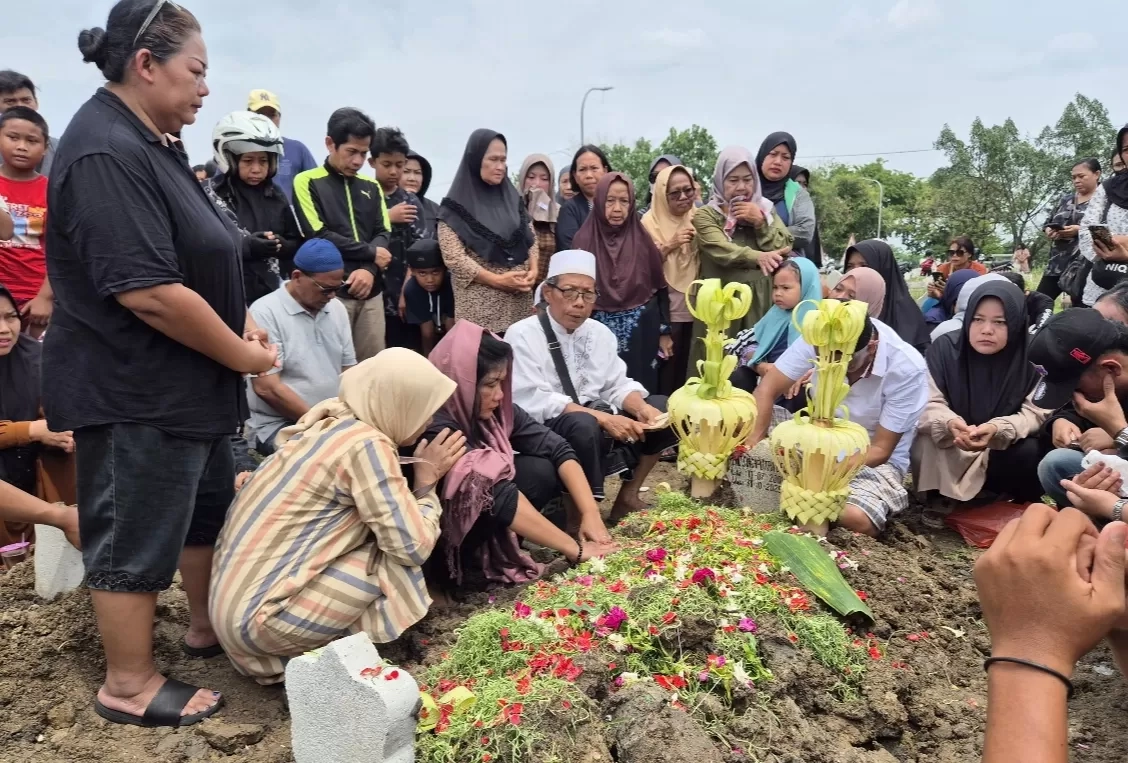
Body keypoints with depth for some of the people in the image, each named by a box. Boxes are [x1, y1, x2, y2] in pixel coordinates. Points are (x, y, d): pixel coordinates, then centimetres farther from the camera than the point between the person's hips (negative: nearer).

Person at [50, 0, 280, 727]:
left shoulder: (148, 143, 11)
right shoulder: (107, 153, -23)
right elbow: (147, 290, -29)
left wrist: (241, 321, 4)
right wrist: (244, 356, -18)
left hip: (182, 382, 10)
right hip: (134, 389, -10)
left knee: (210, 506, 21)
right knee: (136, 534, 4)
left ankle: (208, 625, 40)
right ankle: (129, 684, 22)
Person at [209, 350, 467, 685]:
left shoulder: (330, 418, 7)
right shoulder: (367, 445, -17)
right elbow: (414, 548, -16)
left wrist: (420, 476, 6)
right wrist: (427, 480, -2)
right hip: (258, 616, -8)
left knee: (386, 529, 11)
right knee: (401, 564, -7)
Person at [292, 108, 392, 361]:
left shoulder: (371, 187, 15)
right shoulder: (307, 182, -1)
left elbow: (384, 234, 9)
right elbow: (318, 236, -9)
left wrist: (370, 269, -11)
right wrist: (370, 253, -4)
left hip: (371, 292, 5)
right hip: (331, 292, -4)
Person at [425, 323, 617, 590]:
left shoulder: (493, 410, -9)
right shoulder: (436, 428, -31)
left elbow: (557, 448, -11)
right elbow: (498, 496, -34)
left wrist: (591, 513, -23)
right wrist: (576, 550, -31)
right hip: (435, 546, -8)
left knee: (544, 470, -10)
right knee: (537, 472, -22)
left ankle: (491, 553, -4)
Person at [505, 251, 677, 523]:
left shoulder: (600, 333, 8)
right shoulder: (523, 336, -12)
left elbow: (617, 385, 7)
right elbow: (533, 401, -21)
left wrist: (642, 408, -17)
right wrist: (603, 417, -29)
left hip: (598, 425, 7)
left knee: (664, 408, -3)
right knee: (584, 424, -37)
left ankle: (628, 495, 5)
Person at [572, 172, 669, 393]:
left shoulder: (642, 239, -1)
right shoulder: (584, 239, -4)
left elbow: (660, 287, 5)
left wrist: (664, 331, 4)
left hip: (640, 329, 1)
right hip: (600, 329, -1)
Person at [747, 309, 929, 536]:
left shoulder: (908, 368, -24)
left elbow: (879, 450, -18)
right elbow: (767, 390, -13)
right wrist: (752, 448, -28)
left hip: (876, 462, -3)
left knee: (856, 518, -33)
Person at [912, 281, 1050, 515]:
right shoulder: (945, 348, -13)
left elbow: (1036, 412, -17)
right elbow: (928, 404, -16)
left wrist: (997, 430, -39)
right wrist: (949, 424, -40)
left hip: (1006, 451, 1)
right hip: (948, 453, 0)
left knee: (1031, 453, -30)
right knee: (924, 443, -30)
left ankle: (1027, 504, 4)